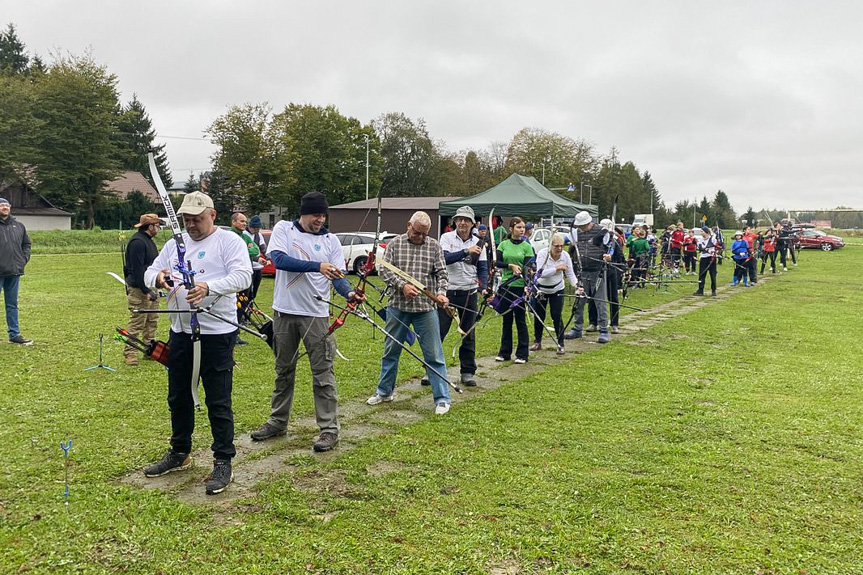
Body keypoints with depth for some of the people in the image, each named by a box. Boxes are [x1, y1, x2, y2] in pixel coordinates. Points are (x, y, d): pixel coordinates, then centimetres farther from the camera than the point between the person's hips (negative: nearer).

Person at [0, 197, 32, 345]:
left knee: (12, 304, 12)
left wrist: (24, 258, 10)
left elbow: (26, 243, 23)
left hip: (14, 272, 5)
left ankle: (14, 334, 19)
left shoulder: (19, 226, 12)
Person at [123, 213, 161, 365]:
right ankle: (129, 353, 1)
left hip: (150, 288, 10)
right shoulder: (137, 242, -16)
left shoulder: (148, 240, 16)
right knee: (136, 323, -6)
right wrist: (146, 291, -22)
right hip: (139, 290, -10)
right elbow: (137, 270, -21)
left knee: (152, 321, 14)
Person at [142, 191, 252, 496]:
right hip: (180, 331, 7)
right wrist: (158, 277, -14)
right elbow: (149, 272, 11)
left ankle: (223, 462, 9)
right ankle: (179, 453, 35)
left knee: (218, 402, -2)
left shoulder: (230, 241, -6)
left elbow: (242, 276, -18)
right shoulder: (175, 244, 14)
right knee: (178, 397, 18)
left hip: (217, 333, -7)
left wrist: (209, 287, -34)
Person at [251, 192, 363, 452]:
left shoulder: (330, 240, 3)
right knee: (284, 370, 16)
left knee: (323, 373, -1)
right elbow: (279, 259, -17)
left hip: (316, 314, -1)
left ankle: (329, 428, 8)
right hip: (285, 312, 1)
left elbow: (337, 276, -1)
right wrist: (317, 266, -26)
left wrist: (349, 292, -23)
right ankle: (278, 421, 31)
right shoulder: (283, 229, -1)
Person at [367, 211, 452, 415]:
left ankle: (441, 398, 7)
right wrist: (402, 285, -18)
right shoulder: (394, 244, 4)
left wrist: (441, 292, -17)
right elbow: (383, 269, -4)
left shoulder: (434, 246, 5)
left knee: (433, 354, -1)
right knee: (391, 351, 14)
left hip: (426, 308, -1)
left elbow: (441, 273, 2)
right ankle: (384, 391, 31)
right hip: (398, 306, 1)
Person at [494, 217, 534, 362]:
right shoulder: (503, 244, 5)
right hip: (505, 285, 2)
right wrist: (511, 265, -19)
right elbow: (498, 263, -4)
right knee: (506, 319, 10)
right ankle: (504, 352, 20)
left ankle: (522, 354, 9)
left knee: (520, 320, 1)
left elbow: (527, 267, -8)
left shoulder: (526, 246, -1)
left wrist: (528, 286, -20)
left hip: (520, 286, -2)